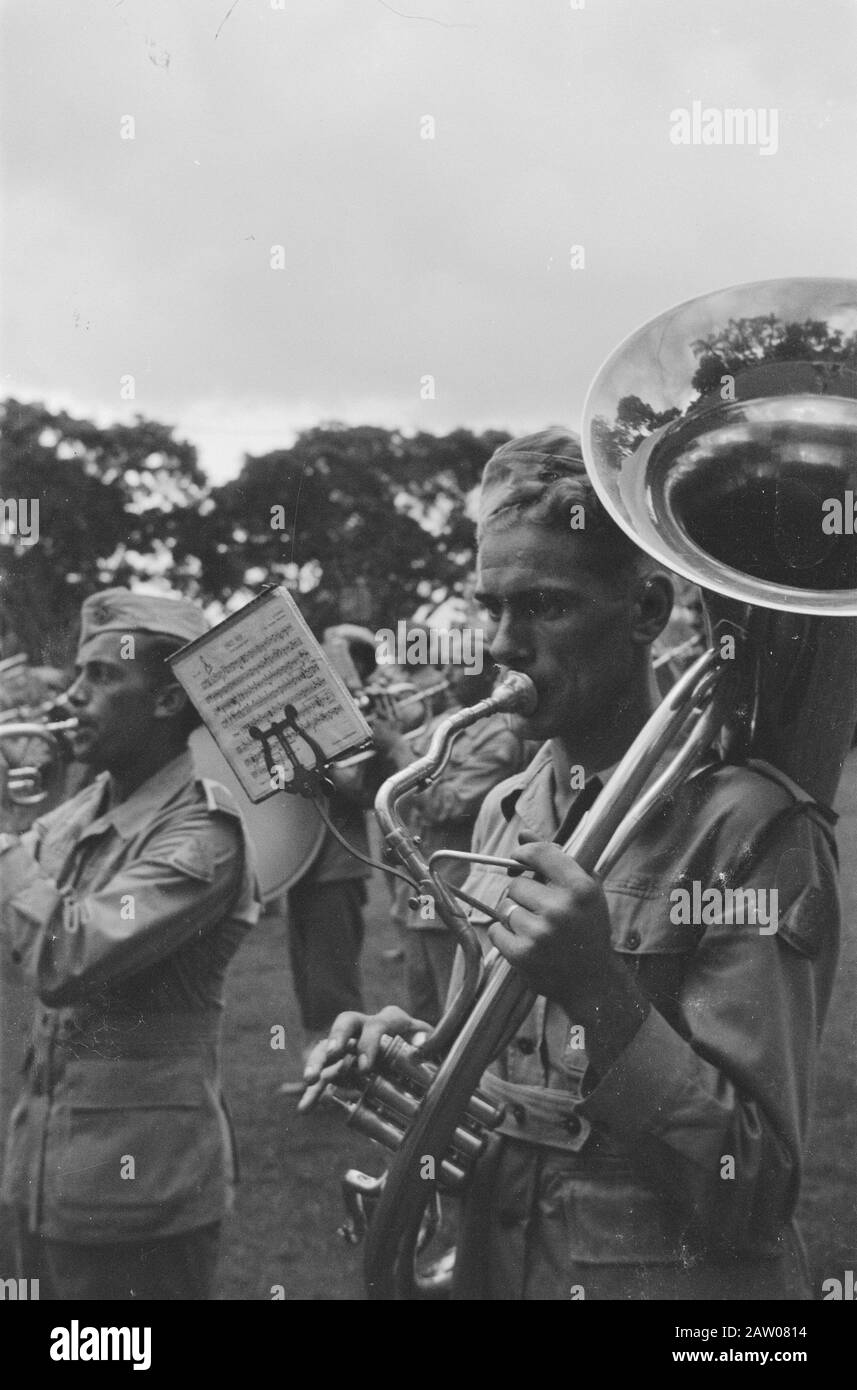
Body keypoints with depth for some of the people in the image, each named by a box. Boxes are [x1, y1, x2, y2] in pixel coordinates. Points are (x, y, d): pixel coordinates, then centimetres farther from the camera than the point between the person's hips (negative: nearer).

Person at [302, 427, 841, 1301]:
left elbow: (753, 1190, -20)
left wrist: (600, 993, -30)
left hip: (669, 1273, -6)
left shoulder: (752, 827, -18)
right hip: (494, 1266, 7)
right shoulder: (505, 812, 2)